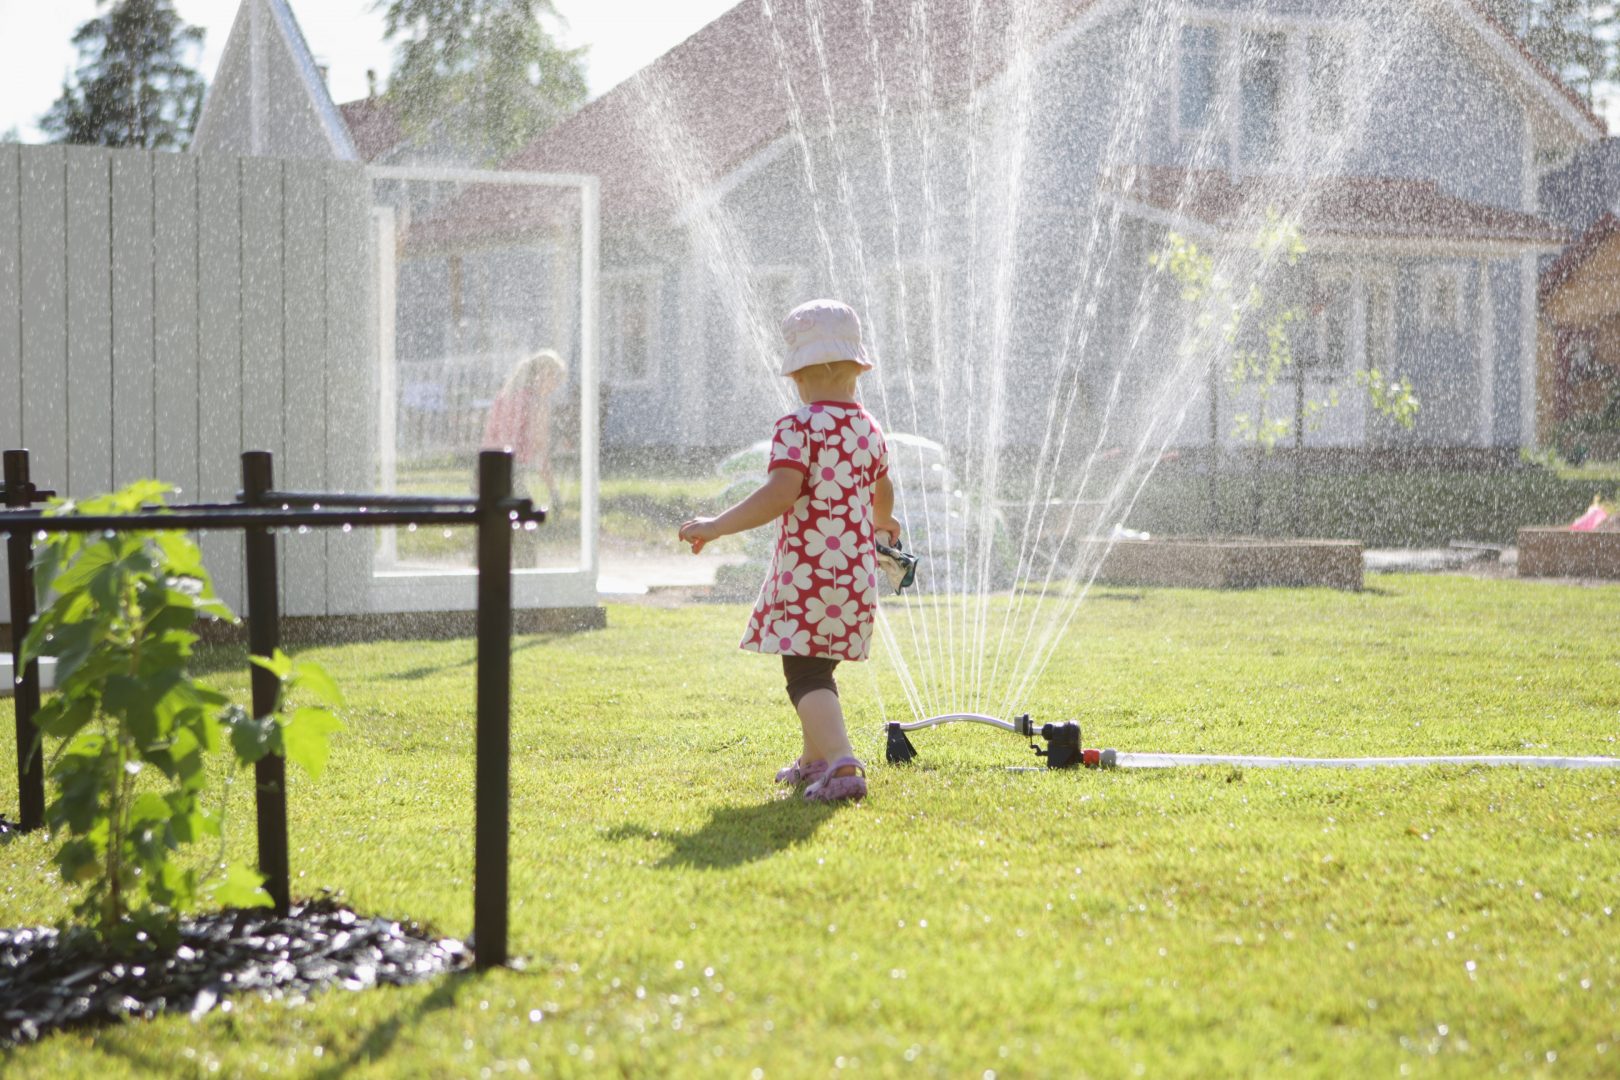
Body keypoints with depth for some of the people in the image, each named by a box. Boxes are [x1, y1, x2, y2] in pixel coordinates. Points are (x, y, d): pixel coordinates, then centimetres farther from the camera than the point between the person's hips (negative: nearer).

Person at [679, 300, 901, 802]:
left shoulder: (798, 428, -11)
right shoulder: (869, 429, 11)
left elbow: (780, 494, -24)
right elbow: (882, 493, 29)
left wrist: (716, 527, -18)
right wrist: (881, 521, 52)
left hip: (806, 570, -7)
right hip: (856, 571, 7)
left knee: (806, 673, -7)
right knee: (815, 667, 23)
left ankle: (841, 764, -26)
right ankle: (815, 760, 37)